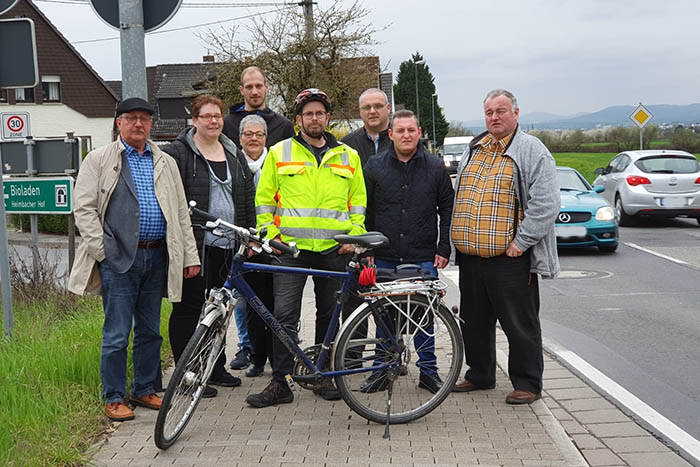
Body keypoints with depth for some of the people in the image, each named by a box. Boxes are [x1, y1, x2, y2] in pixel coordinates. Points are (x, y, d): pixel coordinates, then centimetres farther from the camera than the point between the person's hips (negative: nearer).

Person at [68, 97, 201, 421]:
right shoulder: (99, 160, 3)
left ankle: (144, 390, 25)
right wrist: (102, 250, -11)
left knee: (150, 331, 12)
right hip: (118, 259, -4)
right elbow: (83, 208, -3)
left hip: (157, 257, 4)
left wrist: (190, 256, 8)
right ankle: (113, 398, 10)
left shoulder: (165, 163, 15)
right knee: (117, 334, -1)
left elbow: (181, 212, 14)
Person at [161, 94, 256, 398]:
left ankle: (216, 368, 26)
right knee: (188, 307, -2)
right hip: (195, 245, -6)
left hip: (228, 247, 6)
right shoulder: (177, 153, -3)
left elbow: (247, 198, 20)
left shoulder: (234, 155, 17)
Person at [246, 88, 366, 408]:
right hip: (290, 248, -2)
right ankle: (280, 384, 0)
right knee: (284, 316, -6)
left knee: (329, 315, 8)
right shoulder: (279, 153, 7)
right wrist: (270, 234, -2)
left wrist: (354, 235, 1)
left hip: (333, 249, 2)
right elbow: (264, 200, 8)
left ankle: (325, 377, 20)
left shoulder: (348, 156, 12)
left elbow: (358, 201, 13)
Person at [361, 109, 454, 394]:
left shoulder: (435, 167, 5)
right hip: (383, 258, 1)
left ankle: (428, 371, 16)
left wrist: (444, 249, 1)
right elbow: (362, 210, 8)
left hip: (423, 259, 0)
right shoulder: (374, 166, 5)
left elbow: (447, 210, 8)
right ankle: (383, 369, 18)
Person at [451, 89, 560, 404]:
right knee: (474, 321, 16)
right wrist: (457, 239, 14)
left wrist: (520, 243, -16)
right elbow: (458, 198, 23)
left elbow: (545, 204, -14)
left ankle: (527, 383, 13)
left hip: (510, 259, -7)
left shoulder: (531, 150, -6)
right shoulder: (474, 150, 16)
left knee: (520, 324, 2)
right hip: (470, 257, 7)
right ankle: (480, 375, 31)